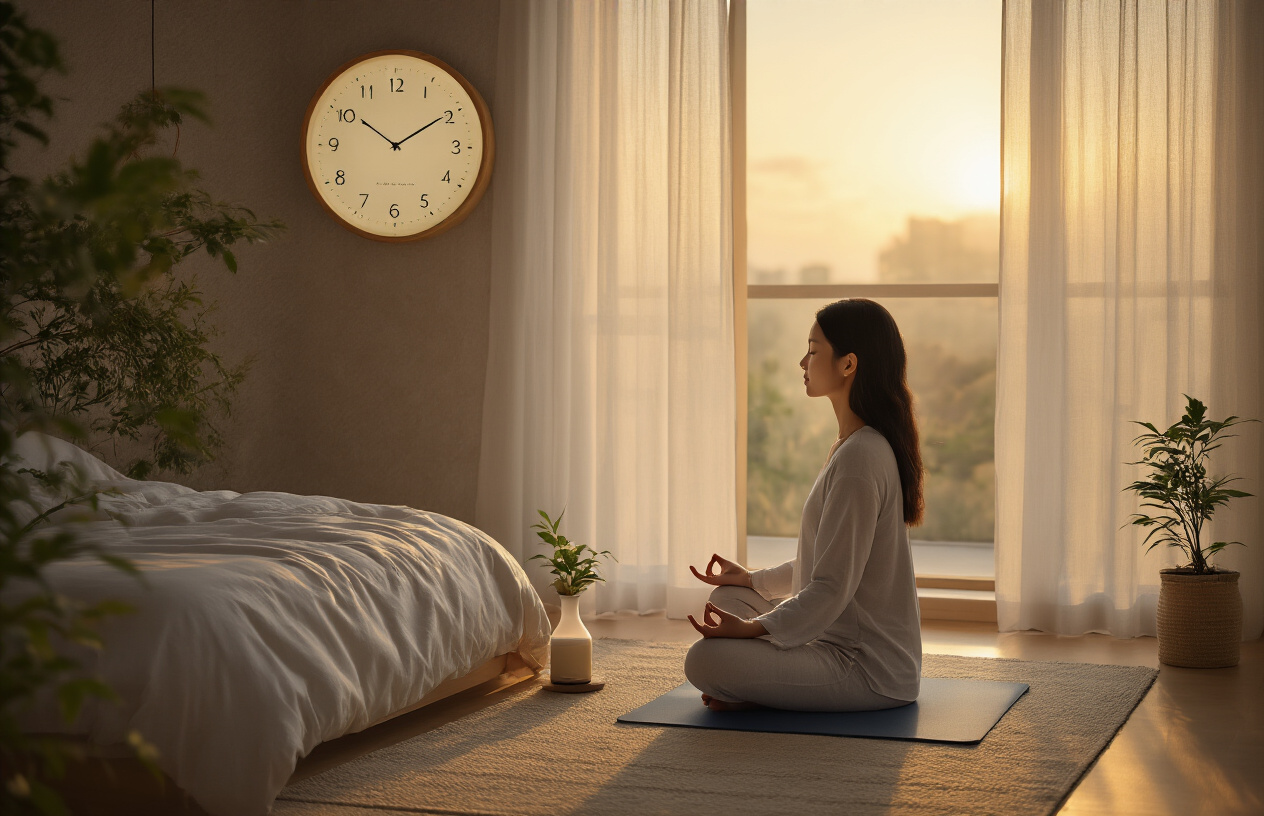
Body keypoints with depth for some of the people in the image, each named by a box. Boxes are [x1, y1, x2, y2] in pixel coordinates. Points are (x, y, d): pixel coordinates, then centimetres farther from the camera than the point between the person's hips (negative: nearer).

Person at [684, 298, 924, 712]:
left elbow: (832, 589, -22)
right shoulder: (851, 446, 12)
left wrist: (751, 629, -18)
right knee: (728, 599, 20)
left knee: (705, 661, -24)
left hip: (872, 669, -10)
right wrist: (752, 580, 20)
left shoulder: (860, 458, -21)